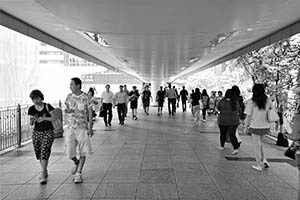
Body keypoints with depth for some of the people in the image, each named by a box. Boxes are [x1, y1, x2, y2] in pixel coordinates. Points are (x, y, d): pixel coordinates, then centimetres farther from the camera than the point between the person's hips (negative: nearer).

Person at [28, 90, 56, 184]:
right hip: (36, 133, 4)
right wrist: (33, 120, -16)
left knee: (44, 152, -13)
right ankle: (45, 171, 30)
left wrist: (44, 118, -20)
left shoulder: (47, 106, -5)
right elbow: (31, 123, 6)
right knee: (38, 154, 9)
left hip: (48, 132, -4)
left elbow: (54, 118, -7)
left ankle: (43, 176, -10)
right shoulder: (32, 109, 4)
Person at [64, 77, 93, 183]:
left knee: (83, 152, 2)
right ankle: (76, 162, 33)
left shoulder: (85, 97, -6)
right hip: (70, 128, 3)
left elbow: (90, 112, -2)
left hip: (82, 128, -2)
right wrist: (67, 111, -11)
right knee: (69, 151, 0)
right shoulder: (69, 96, 4)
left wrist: (90, 127, -7)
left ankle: (79, 173, 15)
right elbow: (66, 110, 14)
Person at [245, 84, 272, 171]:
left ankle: (259, 165, 18)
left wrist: (246, 125, 2)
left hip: (255, 126, -4)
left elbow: (249, 116, -13)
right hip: (266, 126, 5)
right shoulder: (267, 100, -2)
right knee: (260, 143, 26)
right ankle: (264, 160, 17)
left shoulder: (251, 102, -15)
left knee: (257, 145, 8)